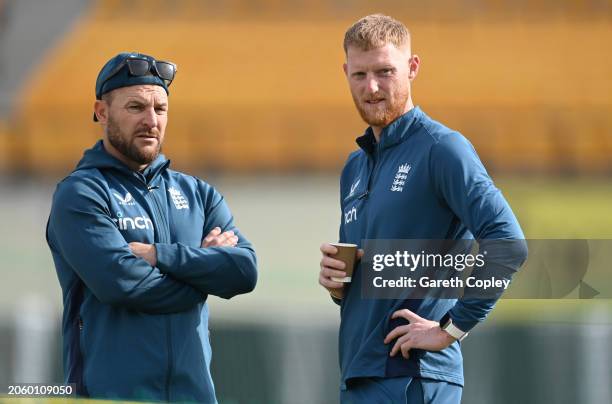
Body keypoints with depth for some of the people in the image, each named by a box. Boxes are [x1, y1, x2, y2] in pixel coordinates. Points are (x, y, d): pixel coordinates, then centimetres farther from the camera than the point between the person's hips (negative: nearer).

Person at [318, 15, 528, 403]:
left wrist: (451, 328, -17)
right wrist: (336, 282, 5)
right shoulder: (355, 167, 18)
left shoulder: (441, 149, -8)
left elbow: (508, 245, -20)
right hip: (357, 373, 8)